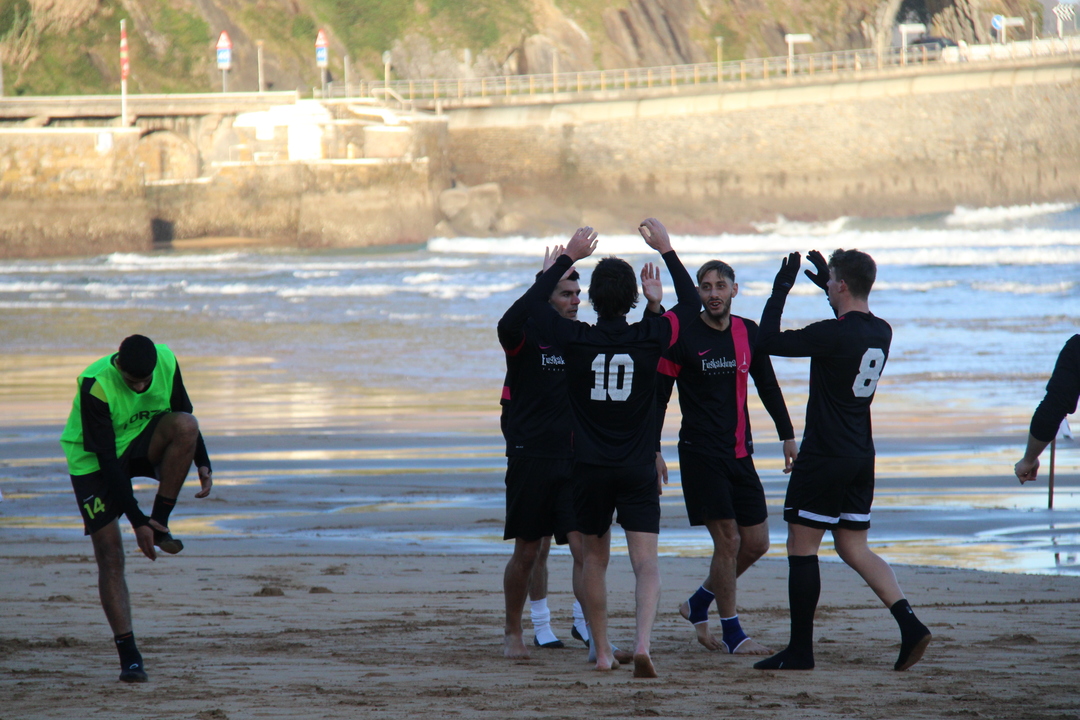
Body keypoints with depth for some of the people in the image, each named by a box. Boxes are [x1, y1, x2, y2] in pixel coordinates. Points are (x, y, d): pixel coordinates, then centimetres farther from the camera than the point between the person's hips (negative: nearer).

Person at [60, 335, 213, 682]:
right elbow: (107, 460, -29)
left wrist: (203, 464, -7)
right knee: (110, 555, -14)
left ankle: (161, 523, -16)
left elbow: (184, 415, 4)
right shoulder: (95, 386, -31)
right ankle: (129, 656, -10)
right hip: (92, 462, -4)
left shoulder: (166, 361, -16)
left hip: (142, 445, 4)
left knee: (184, 425, -28)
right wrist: (137, 521, -29)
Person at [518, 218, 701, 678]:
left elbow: (534, 300, 8)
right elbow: (691, 304, 10)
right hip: (638, 469, -1)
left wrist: (569, 256, 13)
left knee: (595, 559, 17)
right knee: (646, 562, -6)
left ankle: (602, 652, 20)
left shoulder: (576, 340, -8)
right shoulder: (649, 338, -7)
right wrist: (667, 251, 14)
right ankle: (643, 643, -27)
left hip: (589, 468, 1)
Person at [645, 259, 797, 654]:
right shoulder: (682, 336, -7)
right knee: (728, 540, -9)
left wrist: (787, 435, 19)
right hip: (700, 454, -6)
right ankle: (733, 634, 1)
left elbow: (768, 386, 19)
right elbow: (658, 395, -4)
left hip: (740, 453, 6)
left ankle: (698, 604, 25)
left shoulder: (748, 333, 7)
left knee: (756, 543, 6)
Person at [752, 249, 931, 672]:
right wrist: (825, 284, 31)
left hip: (824, 458, -8)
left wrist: (781, 289, -4)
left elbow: (768, 341, -14)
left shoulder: (833, 335, -19)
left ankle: (800, 651, 4)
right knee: (854, 548, 14)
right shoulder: (881, 333, 5)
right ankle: (910, 624, -2)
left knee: (801, 548, 1)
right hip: (861, 456, 8)